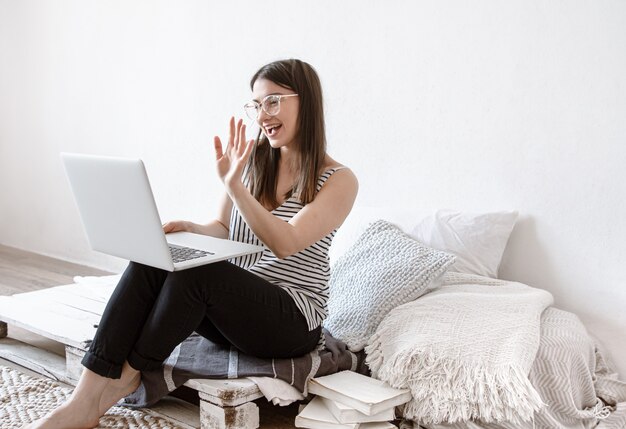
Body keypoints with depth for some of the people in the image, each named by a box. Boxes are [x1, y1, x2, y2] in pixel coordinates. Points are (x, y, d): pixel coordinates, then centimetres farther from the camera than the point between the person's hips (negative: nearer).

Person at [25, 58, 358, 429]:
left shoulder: (339, 181, -7)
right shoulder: (252, 161, 10)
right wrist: (190, 229, -7)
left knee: (195, 271, -31)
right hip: (233, 303, 5)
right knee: (151, 262, -22)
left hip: (292, 322, -5)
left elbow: (285, 244, -20)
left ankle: (126, 378, -12)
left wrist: (234, 185, -29)